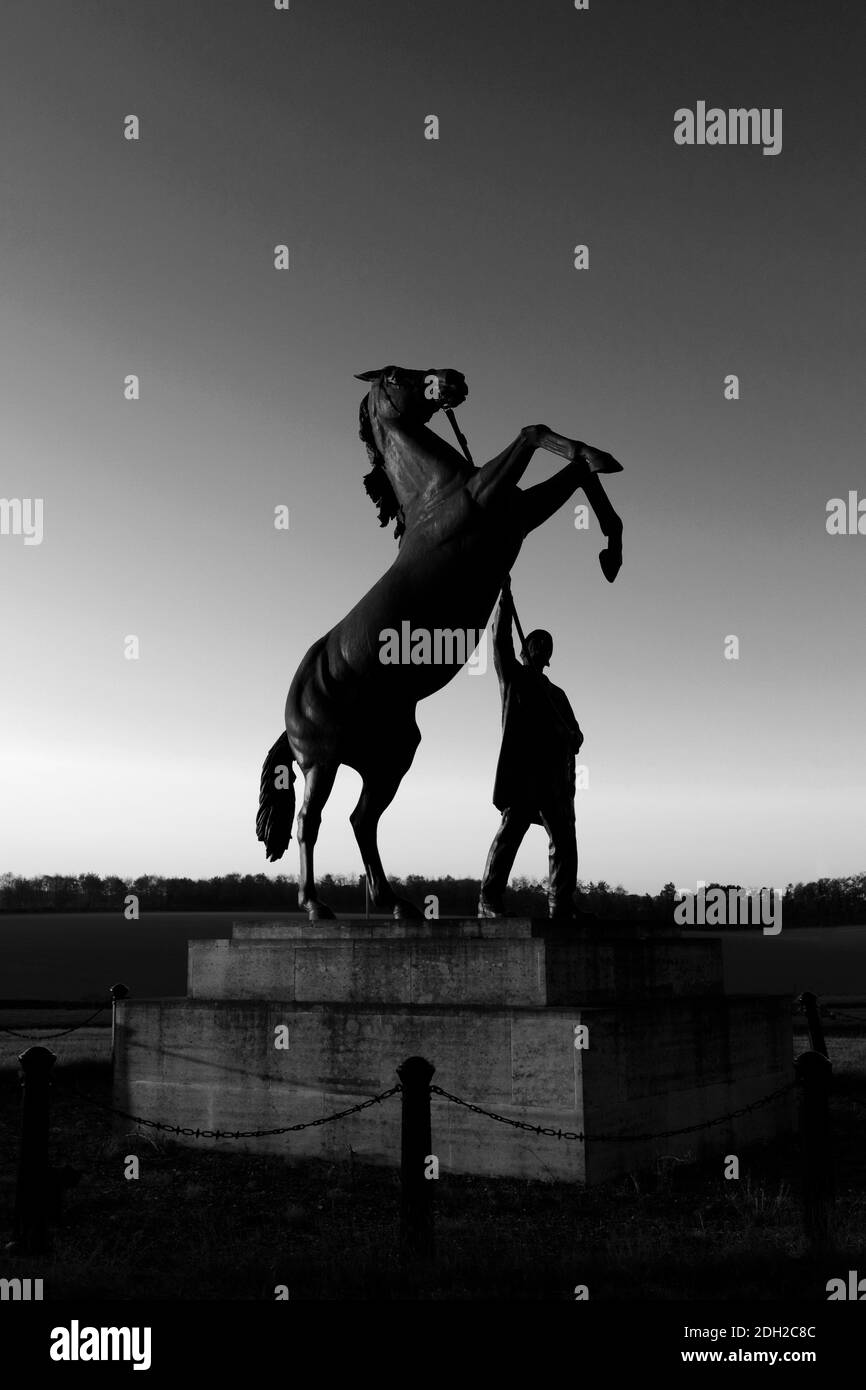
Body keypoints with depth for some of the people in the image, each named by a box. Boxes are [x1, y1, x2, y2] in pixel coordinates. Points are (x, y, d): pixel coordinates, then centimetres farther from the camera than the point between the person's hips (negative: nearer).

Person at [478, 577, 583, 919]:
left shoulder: (557, 694, 28)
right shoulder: (513, 676, 17)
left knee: (564, 839, -2)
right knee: (512, 826, -17)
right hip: (522, 767, -5)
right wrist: (505, 597, -5)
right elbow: (500, 639, 2)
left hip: (555, 773, 5)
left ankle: (561, 907, 0)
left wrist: (569, 736, -3)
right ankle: (489, 899, -16)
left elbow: (576, 737, 21)